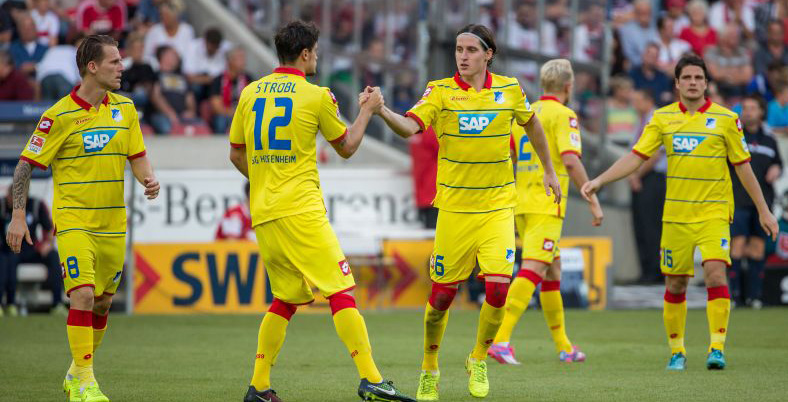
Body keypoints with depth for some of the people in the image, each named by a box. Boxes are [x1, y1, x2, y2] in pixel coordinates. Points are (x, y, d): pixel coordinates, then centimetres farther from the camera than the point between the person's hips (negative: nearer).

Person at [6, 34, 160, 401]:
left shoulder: (124, 109, 6)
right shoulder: (60, 116, -10)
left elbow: (137, 157, 11)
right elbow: (26, 165, -6)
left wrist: (148, 179, -11)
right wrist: (18, 216, -11)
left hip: (112, 225, 6)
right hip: (73, 222, -5)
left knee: (102, 302, 11)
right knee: (82, 295, -18)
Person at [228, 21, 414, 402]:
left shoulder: (250, 93, 10)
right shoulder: (316, 96, -4)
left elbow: (236, 154, 18)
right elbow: (347, 147, 9)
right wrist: (368, 110, 22)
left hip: (263, 214, 6)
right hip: (301, 213, -6)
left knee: (285, 299, 16)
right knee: (340, 292, -7)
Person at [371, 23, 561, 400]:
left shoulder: (509, 90, 1)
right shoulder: (441, 91, -5)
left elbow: (531, 124, 20)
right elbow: (409, 126, -21)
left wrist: (549, 170, 26)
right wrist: (381, 111, -40)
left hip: (497, 206, 1)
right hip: (454, 208, -1)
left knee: (498, 286, -14)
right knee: (443, 293, 2)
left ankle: (478, 360, 11)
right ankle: (429, 369, 23)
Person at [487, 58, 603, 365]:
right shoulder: (563, 115, -6)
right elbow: (571, 160, -17)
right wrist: (593, 201, -14)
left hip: (522, 204, 8)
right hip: (546, 206, -8)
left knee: (553, 272, 17)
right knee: (532, 272, -15)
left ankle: (564, 347, 22)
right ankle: (501, 340, -27)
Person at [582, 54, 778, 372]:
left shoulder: (726, 119, 1)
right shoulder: (663, 117, 5)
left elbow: (743, 166, 7)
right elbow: (635, 157, 3)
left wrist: (763, 210, 8)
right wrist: (599, 181, -9)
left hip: (714, 212, -2)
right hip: (676, 213, 2)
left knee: (715, 272, -20)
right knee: (675, 284, 4)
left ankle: (717, 348, -18)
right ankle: (676, 351, 18)